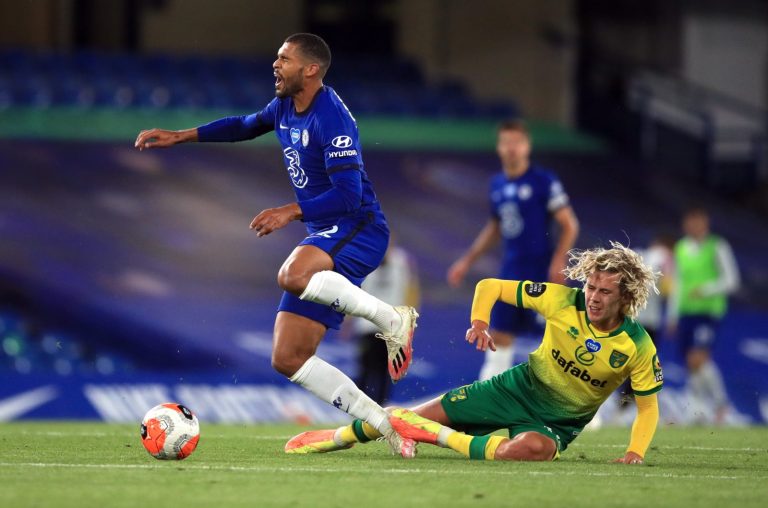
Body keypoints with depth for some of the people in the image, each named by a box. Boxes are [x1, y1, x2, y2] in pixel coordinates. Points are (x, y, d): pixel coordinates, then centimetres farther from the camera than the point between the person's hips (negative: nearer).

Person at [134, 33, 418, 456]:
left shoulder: (331, 117, -17)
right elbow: (246, 126, 33)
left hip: (358, 230, -9)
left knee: (292, 275, -41)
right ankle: (385, 425, 0)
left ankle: (392, 320, -25)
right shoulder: (285, 108, 11)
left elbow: (349, 194, -23)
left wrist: (291, 212, -28)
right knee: (288, 359, -1)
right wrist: (180, 136, 30)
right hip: (324, 239, 9)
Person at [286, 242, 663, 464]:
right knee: (420, 414, -2)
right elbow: (489, 287, -6)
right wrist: (479, 323, -22)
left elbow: (648, 407, -5)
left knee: (530, 449, -39)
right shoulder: (563, 301, -17)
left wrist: (636, 452, -19)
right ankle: (341, 436, 24)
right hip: (520, 387, 2)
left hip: (559, 421, -2)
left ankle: (441, 437, -20)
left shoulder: (638, 347, -19)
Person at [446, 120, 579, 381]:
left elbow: (569, 225, -9)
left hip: (540, 272, -6)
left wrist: (558, 261, -20)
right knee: (499, 335, 5)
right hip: (510, 270, 6)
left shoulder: (543, 181, -9)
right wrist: (467, 261, 22)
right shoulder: (497, 184, 11)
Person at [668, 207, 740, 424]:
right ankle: (702, 414, 11)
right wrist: (673, 316, 18)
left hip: (709, 311, -5)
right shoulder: (681, 248, 14)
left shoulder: (718, 247, -3)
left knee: (698, 358, -20)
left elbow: (731, 280, -5)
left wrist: (706, 290, -19)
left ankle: (721, 401, -2)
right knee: (691, 365, 2)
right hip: (686, 313, 5)